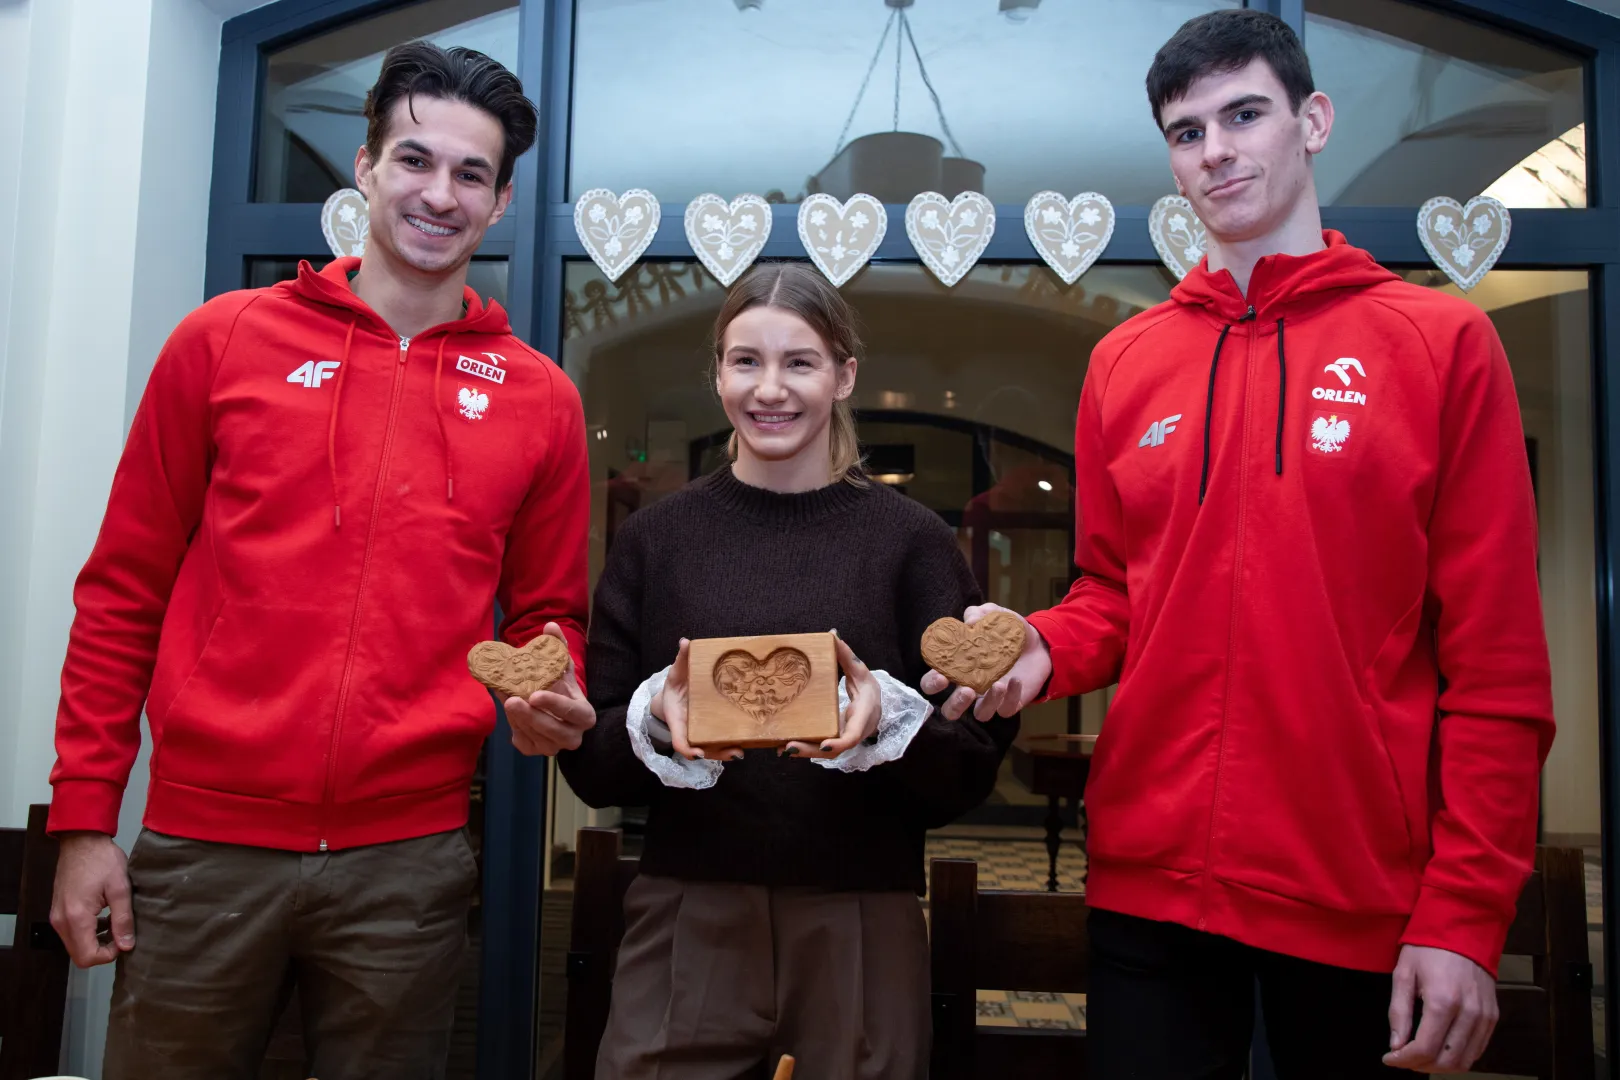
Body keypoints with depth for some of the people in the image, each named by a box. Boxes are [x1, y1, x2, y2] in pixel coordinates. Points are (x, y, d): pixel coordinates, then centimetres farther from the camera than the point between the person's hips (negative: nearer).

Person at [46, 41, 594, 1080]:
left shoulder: (538, 398, 4)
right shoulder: (226, 340, 2)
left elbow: (547, 614, 13)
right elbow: (123, 591, 4)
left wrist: (549, 702, -8)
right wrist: (84, 816, 1)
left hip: (409, 857, 1)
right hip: (205, 840, 0)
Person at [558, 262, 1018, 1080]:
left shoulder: (913, 541, -1)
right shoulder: (653, 537, 3)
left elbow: (972, 771, -1)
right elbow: (589, 765, 4)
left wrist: (891, 720, -20)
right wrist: (655, 720, -16)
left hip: (862, 923, 0)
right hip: (687, 920, 1)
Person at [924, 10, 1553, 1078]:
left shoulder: (1442, 341, -2)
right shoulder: (1124, 362, 7)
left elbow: (1499, 663, -5)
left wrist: (1466, 917, -10)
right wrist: (1045, 650, -8)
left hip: (1366, 904, -2)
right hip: (1152, 883, 2)